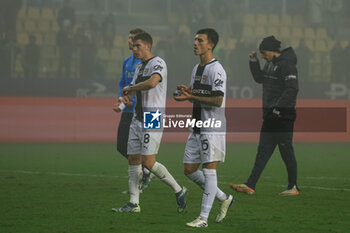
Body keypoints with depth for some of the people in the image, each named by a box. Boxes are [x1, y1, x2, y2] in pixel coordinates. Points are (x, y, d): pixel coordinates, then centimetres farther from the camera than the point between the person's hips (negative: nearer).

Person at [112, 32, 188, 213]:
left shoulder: (157, 63, -9)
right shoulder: (139, 68, 20)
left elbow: (152, 83, -28)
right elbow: (132, 89, 23)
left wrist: (130, 88, -14)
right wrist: (125, 97, -2)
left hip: (153, 120, -9)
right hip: (138, 119, 9)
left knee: (148, 162, -15)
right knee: (133, 159, 6)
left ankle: (179, 191, -1)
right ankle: (134, 203, 10)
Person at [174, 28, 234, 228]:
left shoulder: (216, 70, -13)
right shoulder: (197, 69, 16)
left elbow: (218, 100, -20)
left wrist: (191, 97, -22)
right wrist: (187, 92, 2)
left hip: (213, 129, -10)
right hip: (197, 128, 10)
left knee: (209, 170, -8)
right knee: (189, 169, 9)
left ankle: (203, 218, -7)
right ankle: (224, 198, 23)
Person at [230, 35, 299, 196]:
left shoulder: (286, 65, -14)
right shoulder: (270, 64, 15)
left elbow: (292, 89, -22)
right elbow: (259, 78, 28)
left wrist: (278, 109, -21)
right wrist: (253, 61, 14)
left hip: (283, 116, -9)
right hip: (270, 116, 9)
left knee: (286, 152, -2)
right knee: (263, 151, 5)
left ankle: (293, 187, 8)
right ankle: (250, 185, 3)